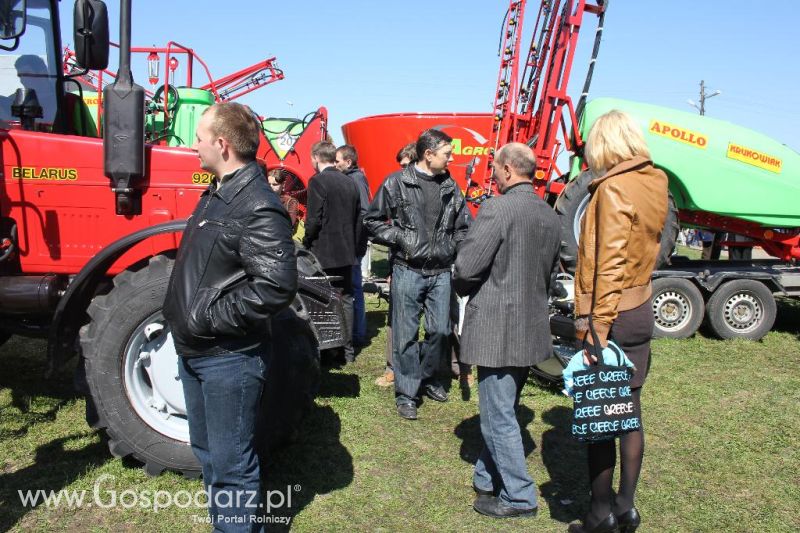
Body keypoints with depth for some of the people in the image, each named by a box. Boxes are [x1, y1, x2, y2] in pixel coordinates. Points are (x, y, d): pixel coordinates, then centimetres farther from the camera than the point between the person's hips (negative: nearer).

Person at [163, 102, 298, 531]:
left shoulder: (258, 208, -21)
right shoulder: (216, 194, 10)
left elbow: (277, 286, -30)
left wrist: (209, 318, -22)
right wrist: (181, 314, 12)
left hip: (229, 358, -10)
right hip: (195, 351, 10)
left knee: (230, 463, 3)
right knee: (206, 451, 24)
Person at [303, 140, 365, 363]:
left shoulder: (318, 181, -12)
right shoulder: (350, 183, 8)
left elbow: (314, 219, -16)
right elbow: (358, 219, 10)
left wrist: (306, 243, -1)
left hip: (323, 253, -6)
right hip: (346, 252, 6)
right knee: (345, 300, 12)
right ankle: (347, 349, 19)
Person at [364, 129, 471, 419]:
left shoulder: (451, 188, 7)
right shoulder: (397, 183, -5)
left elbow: (463, 227, 17)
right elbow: (373, 221, 0)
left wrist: (453, 247, 0)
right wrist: (399, 238, -11)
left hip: (440, 272, 4)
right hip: (407, 271, -4)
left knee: (441, 330, 9)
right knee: (406, 334, 3)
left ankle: (426, 376, 34)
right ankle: (406, 393, 16)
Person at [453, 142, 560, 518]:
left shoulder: (497, 209, -17)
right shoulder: (550, 216, 9)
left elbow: (466, 266, -18)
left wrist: (464, 289, 2)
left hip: (497, 329, -8)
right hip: (532, 327, 8)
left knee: (498, 417, 4)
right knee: (501, 409, 20)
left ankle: (519, 497, 14)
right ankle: (487, 480, 33)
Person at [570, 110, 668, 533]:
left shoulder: (614, 189, -16)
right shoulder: (655, 184, 7)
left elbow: (610, 266, -21)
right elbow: (642, 249, 8)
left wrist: (597, 331, -20)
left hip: (613, 314, -8)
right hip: (643, 312, 8)